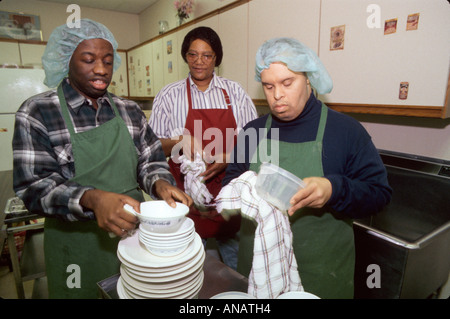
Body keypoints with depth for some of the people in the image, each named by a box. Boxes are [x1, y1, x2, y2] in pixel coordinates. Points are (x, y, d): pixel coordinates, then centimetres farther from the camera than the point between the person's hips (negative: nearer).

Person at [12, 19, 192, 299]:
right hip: (77, 248, -3)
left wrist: (160, 184, -20)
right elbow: (34, 186, -15)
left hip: (133, 233, 4)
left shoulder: (130, 111, 3)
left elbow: (151, 160, 3)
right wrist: (92, 199, -33)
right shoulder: (37, 112, -8)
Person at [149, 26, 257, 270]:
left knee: (237, 262, 13)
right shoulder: (169, 95, 2)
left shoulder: (235, 92, 4)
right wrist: (180, 142, -18)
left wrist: (227, 158, -14)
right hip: (187, 195, 0)